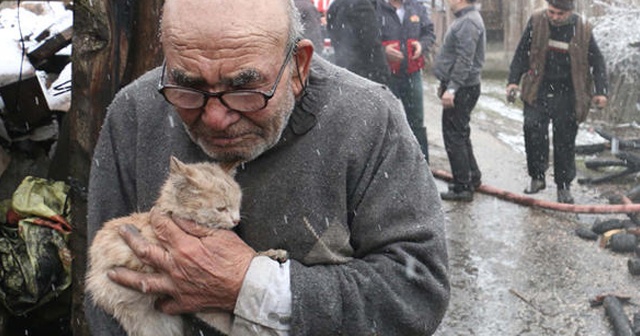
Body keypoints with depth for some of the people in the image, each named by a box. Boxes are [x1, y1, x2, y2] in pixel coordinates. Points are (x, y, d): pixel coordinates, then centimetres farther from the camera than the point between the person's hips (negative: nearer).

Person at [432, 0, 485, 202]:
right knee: (460, 134, 19)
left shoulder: (468, 22, -18)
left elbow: (464, 61, -25)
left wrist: (452, 88, -27)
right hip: (461, 88, 11)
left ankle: (463, 187, 1)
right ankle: (473, 177, 30)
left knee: (454, 136, -5)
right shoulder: (464, 19, 16)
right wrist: (445, 84, 23)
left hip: (462, 89, -11)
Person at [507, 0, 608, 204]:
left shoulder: (582, 30, -4)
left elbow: (597, 61, 3)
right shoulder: (536, 21, -3)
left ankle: (564, 186, 18)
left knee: (565, 141, 4)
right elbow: (522, 53, 5)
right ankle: (537, 177, 0)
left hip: (567, 95, 0)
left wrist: (600, 92, -5)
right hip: (538, 91, 1)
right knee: (532, 128, -17)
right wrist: (514, 80, -3)